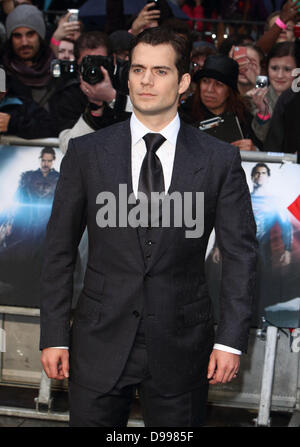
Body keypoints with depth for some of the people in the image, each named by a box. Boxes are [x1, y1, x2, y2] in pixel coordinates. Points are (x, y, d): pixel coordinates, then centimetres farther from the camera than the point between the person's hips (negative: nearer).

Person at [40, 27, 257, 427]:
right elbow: (60, 249, 4)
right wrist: (54, 336, 0)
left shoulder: (220, 160, 0)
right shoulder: (86, 153, 1)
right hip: (100, 345, 1)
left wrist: (231, 340, -5)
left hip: (181, 348, 0)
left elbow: (240, 252, 2)